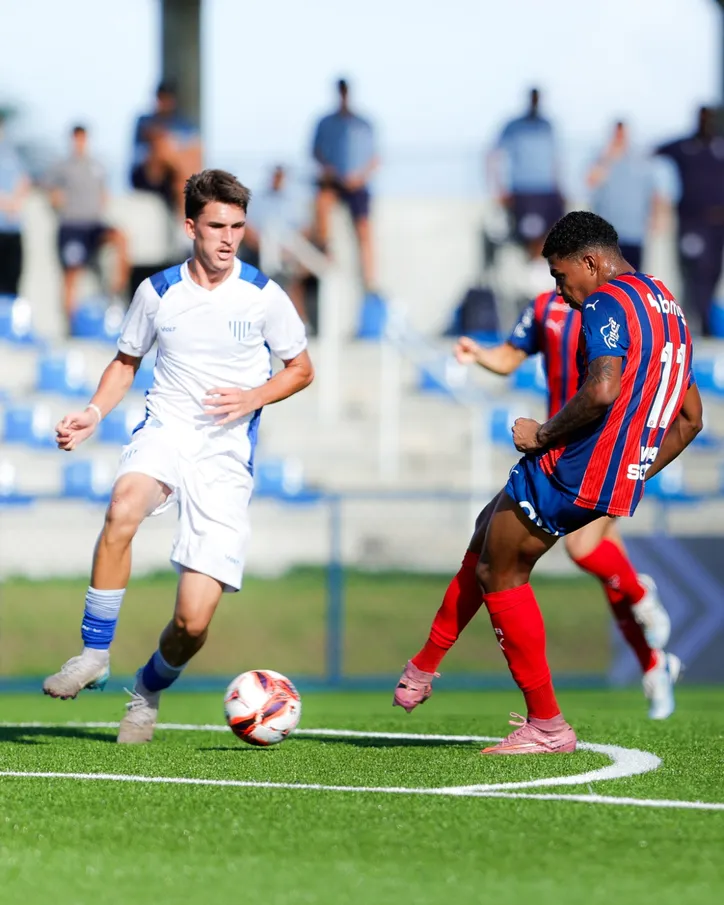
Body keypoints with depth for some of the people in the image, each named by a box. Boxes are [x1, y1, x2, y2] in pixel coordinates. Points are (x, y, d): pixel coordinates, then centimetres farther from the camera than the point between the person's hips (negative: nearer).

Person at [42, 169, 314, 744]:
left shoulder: (263, 296, -1)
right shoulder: (158, 292, 4)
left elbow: (301, 369, 10)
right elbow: (126, 362, 18)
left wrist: (253, 397, -9)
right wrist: (95, 412, 0)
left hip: (226, 454, -1)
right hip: (165, 432, 1)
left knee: (193, 620, -9)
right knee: (124, 504, -39)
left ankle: (151, 687, 26)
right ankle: (94, 654, -27)